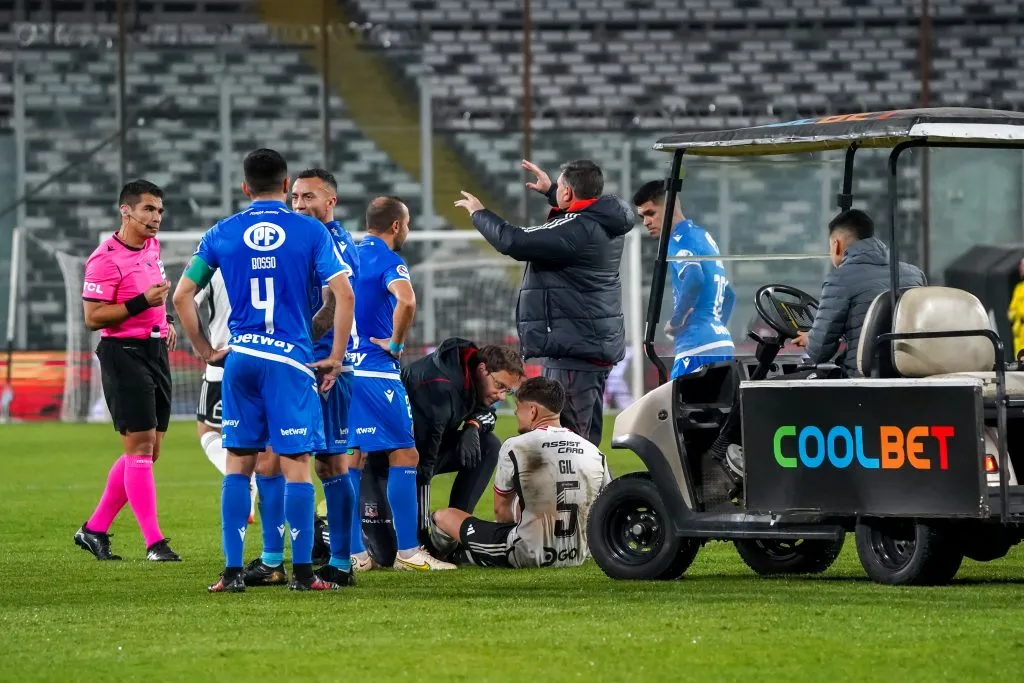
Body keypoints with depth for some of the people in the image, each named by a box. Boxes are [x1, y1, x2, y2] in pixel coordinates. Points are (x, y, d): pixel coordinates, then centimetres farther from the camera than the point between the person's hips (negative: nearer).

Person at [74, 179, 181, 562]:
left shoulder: (151, 246, 11)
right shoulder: (106, 259, -15)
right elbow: (93, 317, -18)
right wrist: (143, 302, -24)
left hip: (155, 351, 9)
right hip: (124, 354, -9)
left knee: (148, 452, 9)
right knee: (140, 447, -9)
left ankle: (94, 530, 18)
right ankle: (154, 542, -9)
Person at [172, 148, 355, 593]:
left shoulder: (222, 234, 7)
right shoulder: (310, 231, 0)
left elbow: (182, 295, 7)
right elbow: (343, 293, -7)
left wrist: (205, 351, 14)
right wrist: (335, 358, -1)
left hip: (240, 356, 2)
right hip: (291, 358, -2)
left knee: (239, 463, 9)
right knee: (296, 464, 0)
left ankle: (232, 572, 6)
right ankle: (302, 572, -2)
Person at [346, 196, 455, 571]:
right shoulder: (387, 261, -9)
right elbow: (406, 301, -29)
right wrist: (396, 342, -14)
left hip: (343, 368, 8)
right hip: (375, 370, -8)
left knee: (352, 457, 11)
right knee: (404, 456, -2)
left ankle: (354, 552, 11)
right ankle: (406, 551, -5)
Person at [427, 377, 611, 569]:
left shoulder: (515, 447, -8)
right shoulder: (594, 453, 3)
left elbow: (501, 509, 5)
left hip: (528, 556, -6)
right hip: (577, 557, 6)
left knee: (443, 517, 10)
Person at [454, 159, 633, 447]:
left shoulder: (577, 229, -20)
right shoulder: (606, 225, 9)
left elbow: (513, 241, -21)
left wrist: (479, 213, -5)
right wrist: (549, 191, 43)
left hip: (573, 350, -10)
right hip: (600, 345, 10)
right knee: (586, 442, 15)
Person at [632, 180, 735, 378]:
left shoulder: (679, 240, -7)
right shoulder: (703, 236, 22)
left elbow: (694, 279, -26)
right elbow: (729, 295, 31)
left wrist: (675, 323, -14)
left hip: (698, 349, -9)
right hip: (723, 345, 9)